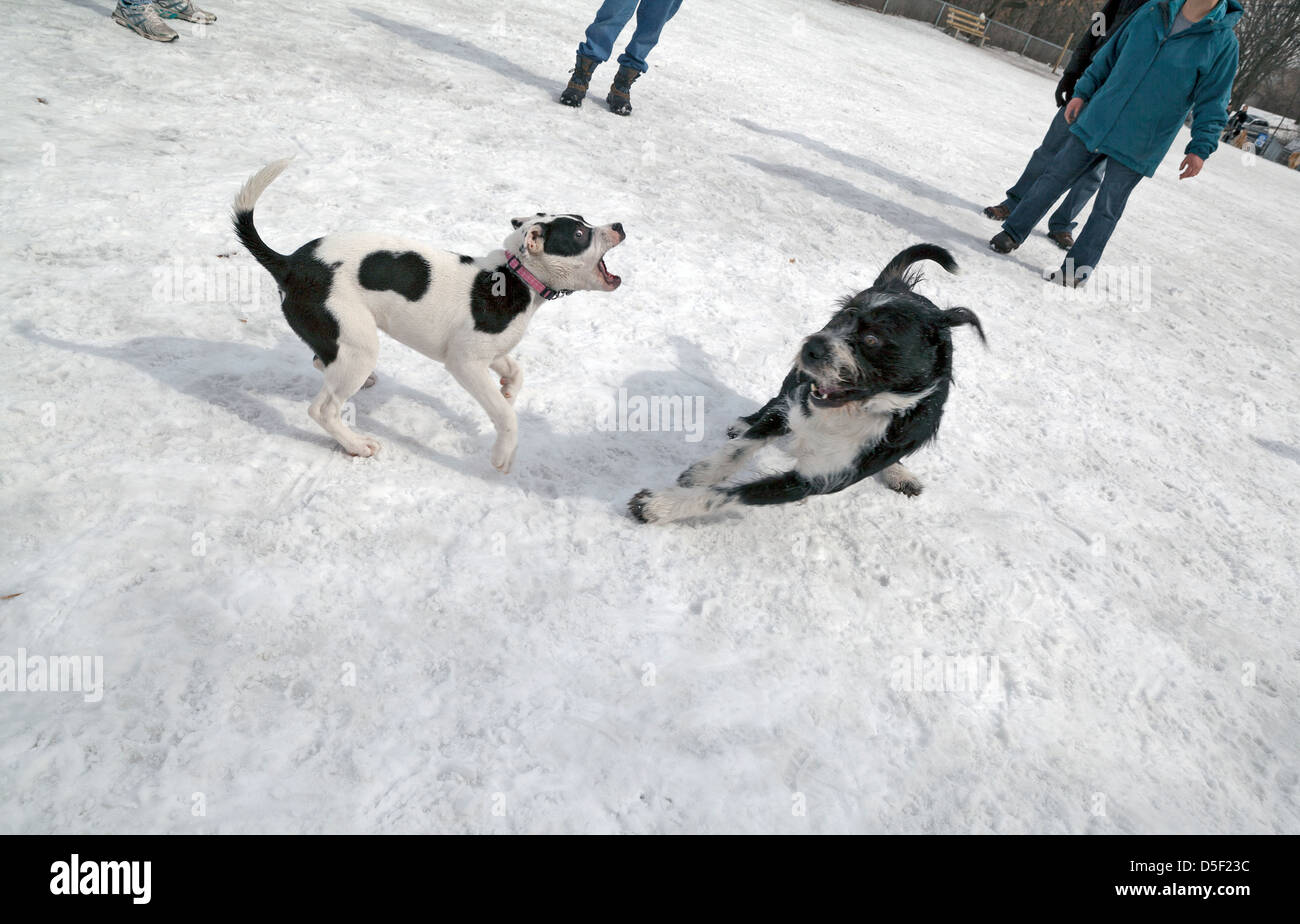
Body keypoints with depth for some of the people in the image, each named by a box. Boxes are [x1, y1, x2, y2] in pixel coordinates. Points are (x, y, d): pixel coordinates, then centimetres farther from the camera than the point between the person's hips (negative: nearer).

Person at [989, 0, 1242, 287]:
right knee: (1054, 177, 5)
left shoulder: (1223, 41, -4)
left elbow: (1212, 101, -2)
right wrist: (1082, 92, 10)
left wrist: (1200, 148, -8)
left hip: (1138, 149, -3)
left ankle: (1077, 269, 6)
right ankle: (1013, 233, 17)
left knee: (1107, 209, -2)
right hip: (1097, 121, 3)